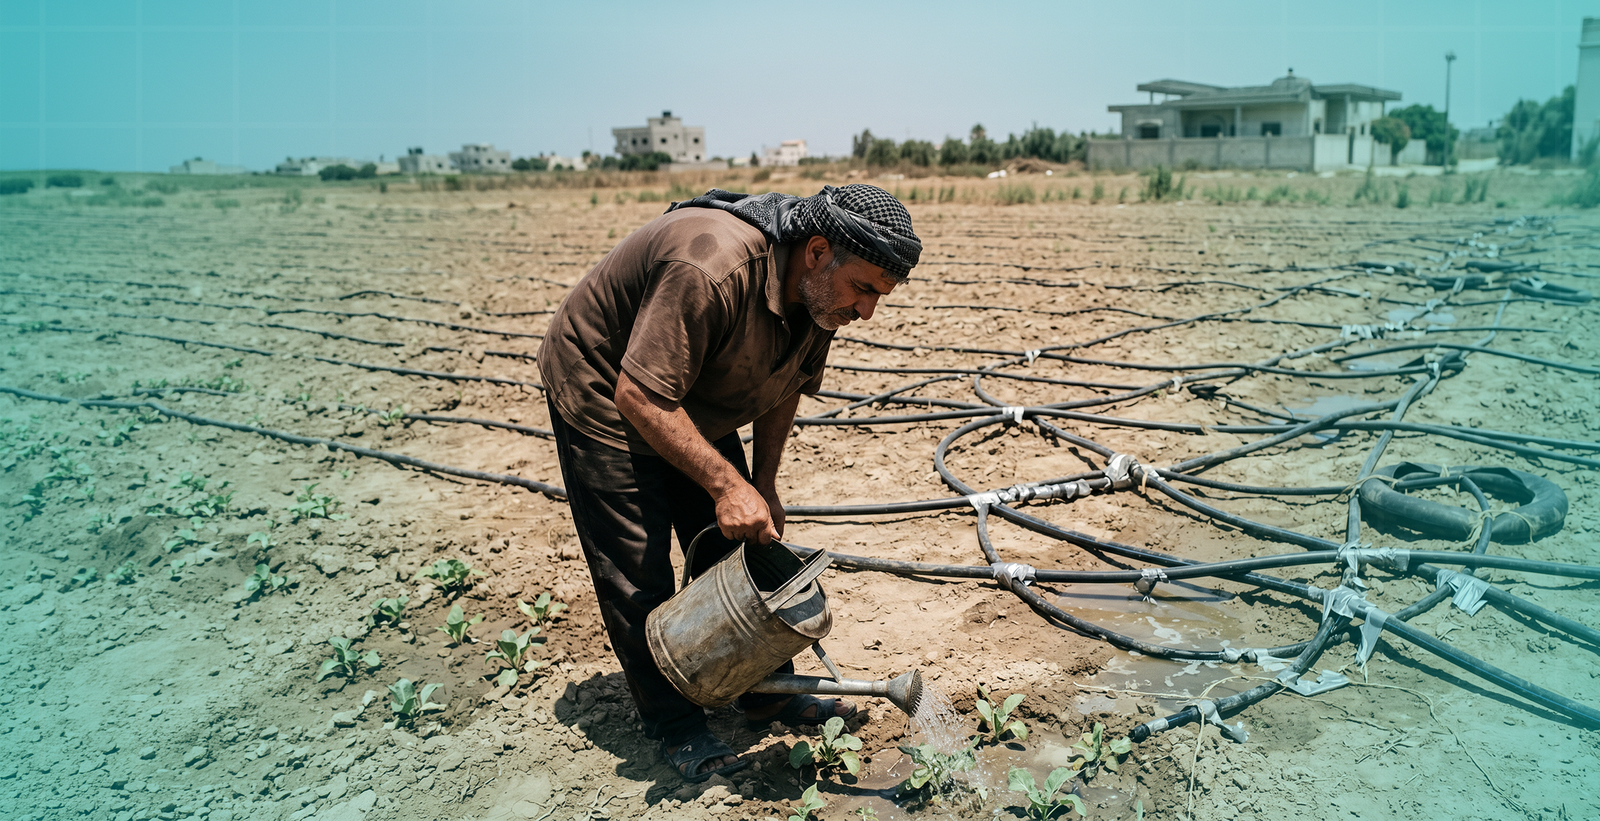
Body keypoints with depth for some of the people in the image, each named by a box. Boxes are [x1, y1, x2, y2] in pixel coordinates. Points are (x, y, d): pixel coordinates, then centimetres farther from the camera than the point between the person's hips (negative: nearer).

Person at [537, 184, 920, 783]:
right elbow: (640, 397, -36)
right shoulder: (711, 270, -39)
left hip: (695, 406, 8)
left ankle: (767, 692, 21)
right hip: (604, 397, -7)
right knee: (637, 573, -5)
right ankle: (673, 725, 11)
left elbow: (786, 385, 4)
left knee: (738, 553, 7)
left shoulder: (820, 290, -11)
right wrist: (727, 485, -34)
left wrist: (763, 484, -1)